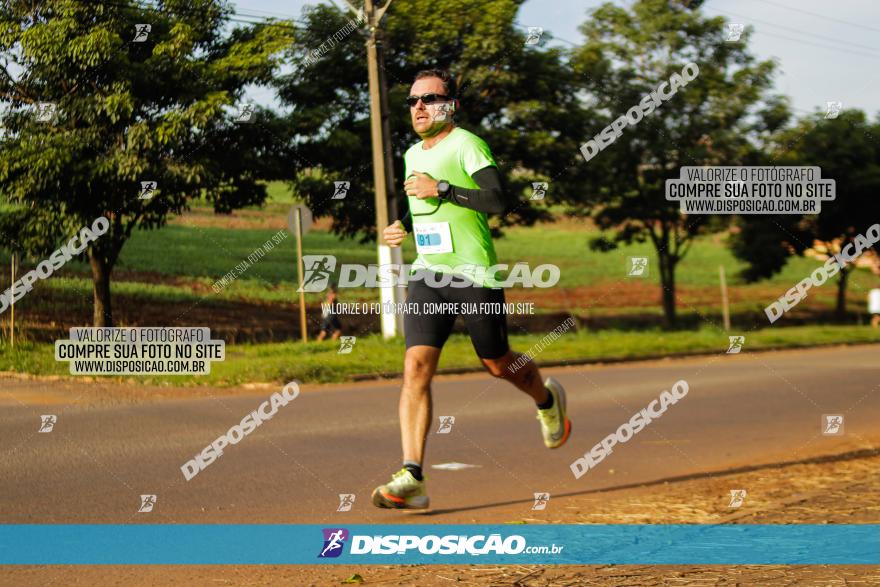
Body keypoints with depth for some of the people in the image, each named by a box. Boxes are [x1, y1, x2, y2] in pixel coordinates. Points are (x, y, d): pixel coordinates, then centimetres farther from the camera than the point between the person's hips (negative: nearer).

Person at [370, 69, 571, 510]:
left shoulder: (467, 145, -7)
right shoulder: (413, 155, 16)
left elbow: (498, 201, -20)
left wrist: (442, 189, -21)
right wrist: (400, 232, 14)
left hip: (474, 275, -5)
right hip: (428, 275, 5)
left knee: (498, 365, 9)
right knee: (416, 367, -12)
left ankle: (547, 400, 45)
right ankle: (411, 478, -18)